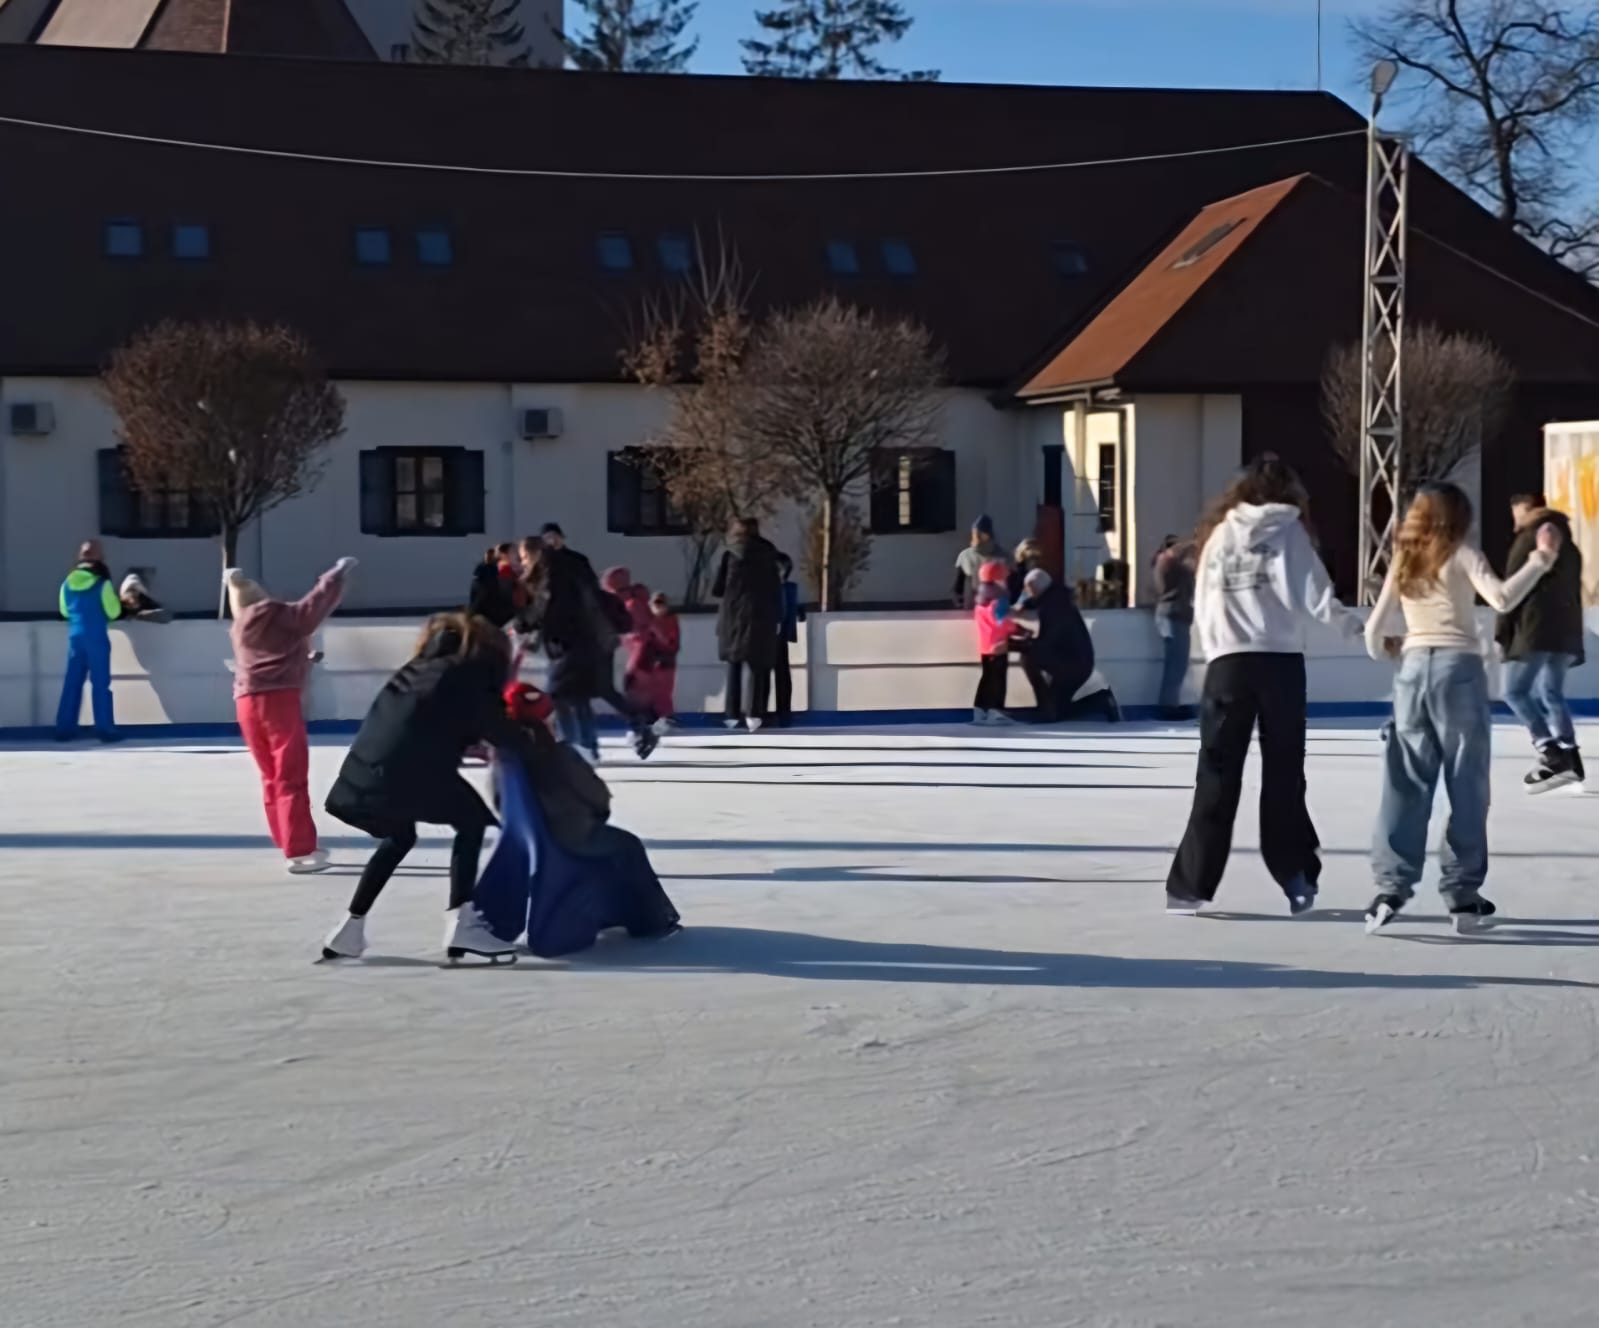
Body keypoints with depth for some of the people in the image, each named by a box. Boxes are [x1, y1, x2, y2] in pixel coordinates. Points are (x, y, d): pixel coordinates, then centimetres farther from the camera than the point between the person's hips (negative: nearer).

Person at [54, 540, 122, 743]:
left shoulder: (68, 583, 5)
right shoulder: (102, 583, -9)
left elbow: (64, 611, 16)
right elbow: (114, 612, -5)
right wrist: (116, 601, 15)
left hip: (75, 637, 4)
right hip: (96, 638, -4)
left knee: (72, 682, 9)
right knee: (100, 683, -1)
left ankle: (65, 728, 9)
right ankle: (105, 728, -2)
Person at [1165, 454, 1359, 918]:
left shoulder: (1219, 533, 12)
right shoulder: (1288, 530, 2)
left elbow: (1202, 606, 10)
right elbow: (1312, 595, -6)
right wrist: (1355, 625, 6)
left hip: (1228, 663, 2)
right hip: (1280, 661, -2)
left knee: (1217, 778, 4)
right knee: (1283, 774, 8)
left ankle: (1190, 885, 1)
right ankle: (1297, 880, 10)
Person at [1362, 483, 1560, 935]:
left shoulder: (1402, 563, 14)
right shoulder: (1462, 556, 0)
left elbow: (1375, 631, 15)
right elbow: (1502, 598, -17)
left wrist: (1385, 650, 36)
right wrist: (1541, 558, -18)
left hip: (1414, 671, 4)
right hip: (1459, 669, -4)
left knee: (1406, 786, 5)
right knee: (1466, 787, 2)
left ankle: (1391, 887, -4)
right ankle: (1462, 894, 1)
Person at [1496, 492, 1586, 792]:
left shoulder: (1528, 539, -4)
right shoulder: (1568, 544, 20)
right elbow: (1574, 591, 21)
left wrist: (1502, 633, -7)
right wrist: (1573, 636, 21)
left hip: (1535, 629, -8)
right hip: (1566, 630, 8)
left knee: (1515, 691, -4)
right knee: (1552, 693, 11)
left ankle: (1550, 753, -17)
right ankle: (1569, 757, -1)